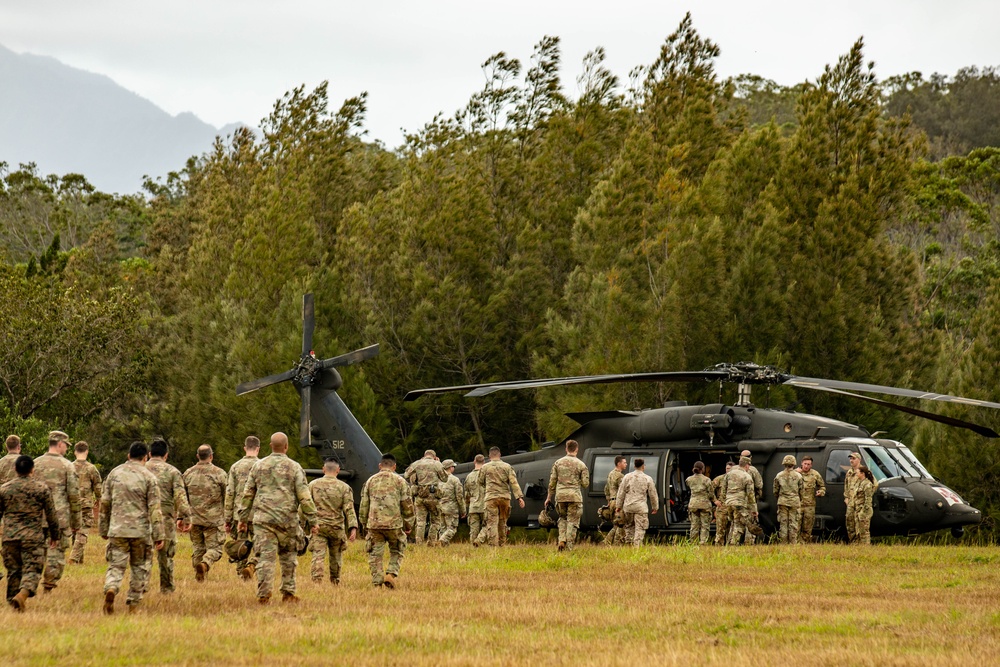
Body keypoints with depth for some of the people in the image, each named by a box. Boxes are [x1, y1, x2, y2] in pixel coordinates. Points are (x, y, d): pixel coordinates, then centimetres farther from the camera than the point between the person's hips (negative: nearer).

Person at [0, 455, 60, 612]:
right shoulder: (41, 488, -1)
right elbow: (51, 515, 4)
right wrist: (54, 535, 16)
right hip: (34, 537, -2)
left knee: (13, 570, 13)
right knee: (32, 569, -3)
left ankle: (13, 601, 18)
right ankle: (23, 593, -28)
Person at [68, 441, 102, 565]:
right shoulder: (91, 468, -7)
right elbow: (97, 487, -2)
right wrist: (98, 500, 15)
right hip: (86, 504, -4)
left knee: (75, 532, 15)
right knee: (83, 533, -3)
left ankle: (79, 559, 21)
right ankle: (74, 558, -13)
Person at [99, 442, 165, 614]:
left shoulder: (114, 474, 6)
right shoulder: (148, 477, -4)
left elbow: (105, 503, 10)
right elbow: (154, 509, -7)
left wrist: (104, 529, 20)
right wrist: (158, 536, -4)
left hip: (117, 529, 2)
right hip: (141, 531, -2)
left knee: (116, 566, 2)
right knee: (140, 567, 13)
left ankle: (110, 589, -26)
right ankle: (133, 604, 14)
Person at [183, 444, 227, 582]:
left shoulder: (188, 473, 6)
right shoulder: (219, 473, -4)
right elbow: (227, 498, -3)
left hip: (194, 518, 3)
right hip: (213, 519, -3)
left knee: (197, 547, 14)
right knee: (214, 547, 0)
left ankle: (199, 576, 14)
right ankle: (205, 563, -28)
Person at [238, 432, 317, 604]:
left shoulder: (259, 466, 8)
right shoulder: (294, 468, -1)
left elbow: (247, 494, 12)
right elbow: (304, 497, -3)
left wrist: (243, 518, 19)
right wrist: (312, 521, 2)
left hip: (263, 519, 1)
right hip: (287, 519, -1)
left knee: (265, 557, -3)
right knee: (288, 557, 13)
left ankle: (263, 594, -14)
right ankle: (288, 593, 14)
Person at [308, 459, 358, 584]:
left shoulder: (313, 485, 1)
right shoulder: (344, 488, -1)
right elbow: (349, 509, -7)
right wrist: (353, 528, -10)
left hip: (318, 526, -1)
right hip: (337, 527, 1)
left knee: (318, 555, -6)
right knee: (336, 556, 18)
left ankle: (316, 581, -23)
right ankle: (335, 582, 30)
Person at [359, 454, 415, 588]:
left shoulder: (370, 481, 10)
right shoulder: (399, 481, 3)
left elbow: (364, 505, 12)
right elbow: (407, 505, 2)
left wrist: (365, 525, 20)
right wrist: (408, 525, 11)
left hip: (374, 524, 2)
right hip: (394, 524, -1)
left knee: (375, 554, 7)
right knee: (397, 552, 15)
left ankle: (377, 583, 3)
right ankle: (391, 573, -5)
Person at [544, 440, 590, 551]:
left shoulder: (558, 463, 6)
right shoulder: (580, 465, -1)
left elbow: (552, 482, 8)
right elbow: (585, 483, -1)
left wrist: (549, 497, 15)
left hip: (560, 496, 2)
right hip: (574, 496, -2)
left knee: (562, 518, 20)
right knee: (572, 521, 3)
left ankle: (562, 540, 3)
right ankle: (569, 546, -1)